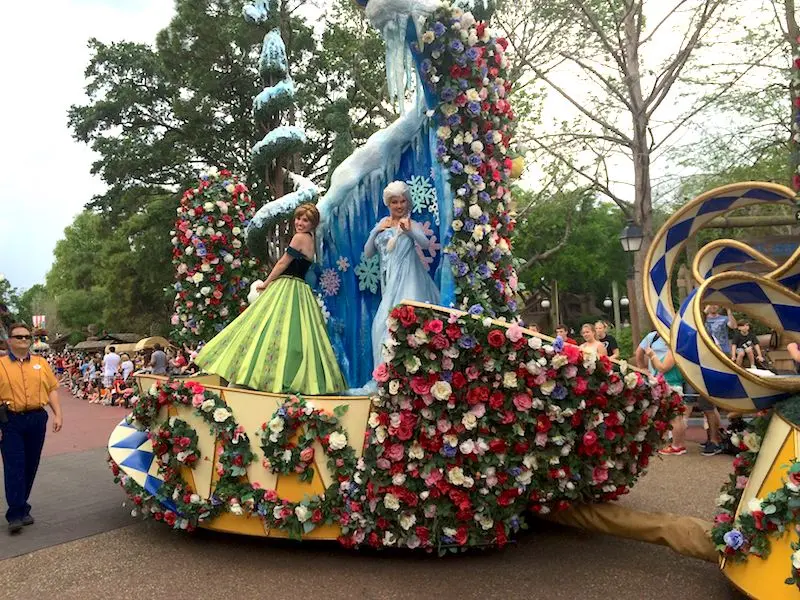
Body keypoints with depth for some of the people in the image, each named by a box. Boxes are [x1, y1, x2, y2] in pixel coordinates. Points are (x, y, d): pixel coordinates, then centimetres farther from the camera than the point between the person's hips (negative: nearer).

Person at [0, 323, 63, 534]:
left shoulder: (41, 363, 9)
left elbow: (52, 389, 9)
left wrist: (58, 414, 0)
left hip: (36, 419, 3)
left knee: (30, 466, 9)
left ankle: (21, 507, 24)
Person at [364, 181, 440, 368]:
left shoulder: (412, 224, -2)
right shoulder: (382, 223, 13)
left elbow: (425, 243, -22)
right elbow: (368, 253, 11)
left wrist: (409, 231, -39)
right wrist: (375, 231, -2)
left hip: (407, 281, -5)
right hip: (389, 282, 5)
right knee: (385, 322, 5)